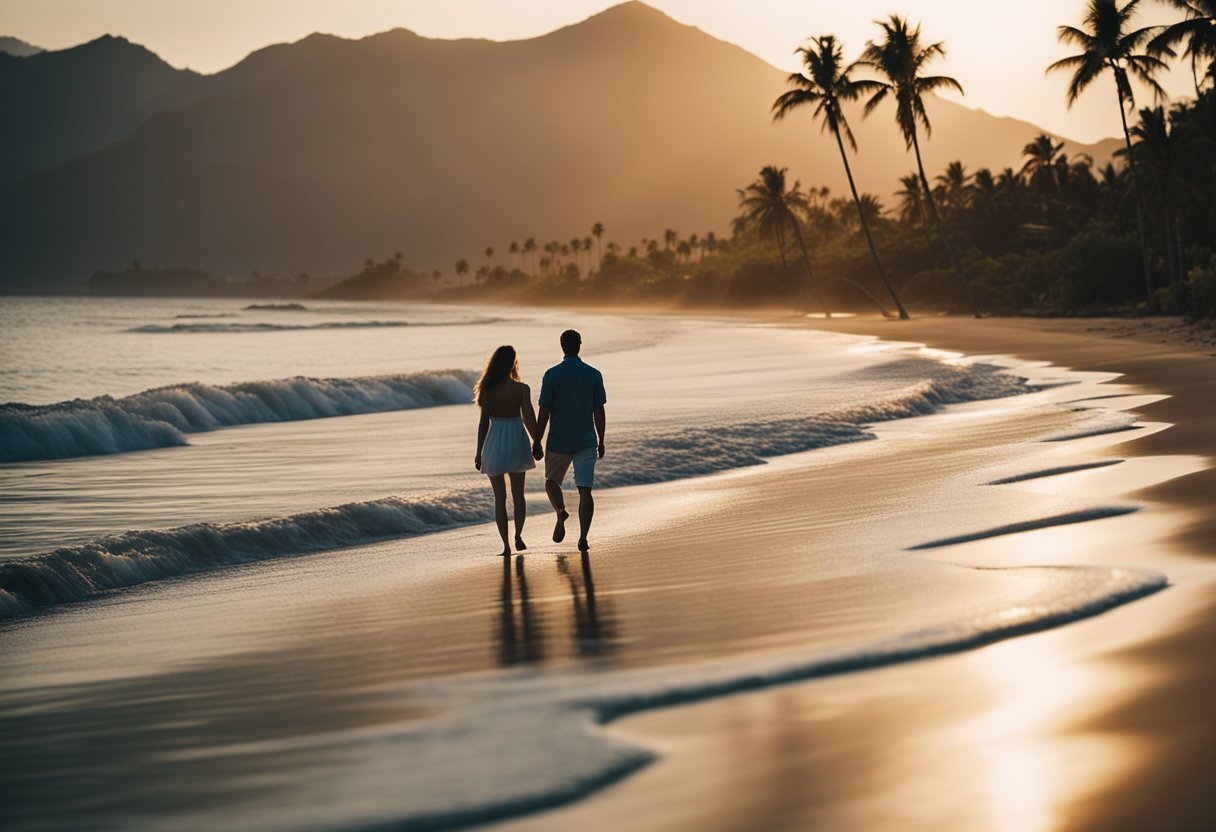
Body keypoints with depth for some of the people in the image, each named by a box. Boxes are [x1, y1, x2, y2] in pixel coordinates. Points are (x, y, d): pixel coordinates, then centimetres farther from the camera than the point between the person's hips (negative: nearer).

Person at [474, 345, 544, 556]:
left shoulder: (488, 390, -6)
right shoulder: (521, 389, -8)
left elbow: (484, 422, -5)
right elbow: (529, 419, -9)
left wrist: (479, 452, 2)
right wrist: (537, 442, 5)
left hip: (494, 444, 0)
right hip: (516, 442, 0)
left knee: (499, 497, 8)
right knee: (518, 494, 16)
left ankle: (506, 544, 3)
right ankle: (518, 535, -2)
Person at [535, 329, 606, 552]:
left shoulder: (551, 375, -7)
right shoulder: (594, 375, 0)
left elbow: (544, 412, -7)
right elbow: (599, 412, 2)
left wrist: (537, 442, 1)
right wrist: (601, 441, 12)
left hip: (558, 442, -1)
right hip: (586, 442, 1)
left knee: (552, 480, 20)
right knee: (585, 490, 1)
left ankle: (561, 511, -7)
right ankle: (583, 538, -8)